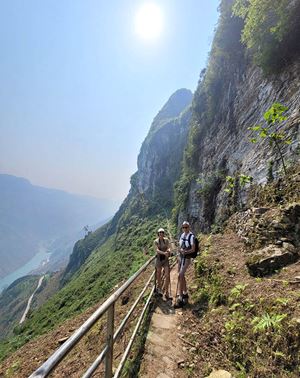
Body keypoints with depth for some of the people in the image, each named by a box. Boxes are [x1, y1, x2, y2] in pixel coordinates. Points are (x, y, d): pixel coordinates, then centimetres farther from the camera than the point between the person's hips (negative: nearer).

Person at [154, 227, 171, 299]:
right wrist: (164, 253, -37)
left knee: (167, 276, -6)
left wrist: (168, 251, -34)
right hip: (159, 259, -1)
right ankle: (159, 288, 42)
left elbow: (169, 248, -10)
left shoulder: (166, 240, -1)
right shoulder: (156, 241, -7)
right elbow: (157, 250, -21)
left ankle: (166, 293, 10)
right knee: (159, 275, 15)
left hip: (165, 259, 1)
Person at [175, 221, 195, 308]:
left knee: (180, 276, -13)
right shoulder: (182, 235, 6)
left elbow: (193, 249, -16)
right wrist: (178, 256, 11)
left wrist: (186, 252, -30)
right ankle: (185, 294, 31)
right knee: (182, 276, 15)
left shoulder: (191, 236, -16)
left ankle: (180, 299, -7)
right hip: (180, 257, 7)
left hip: (187, 258, -7)